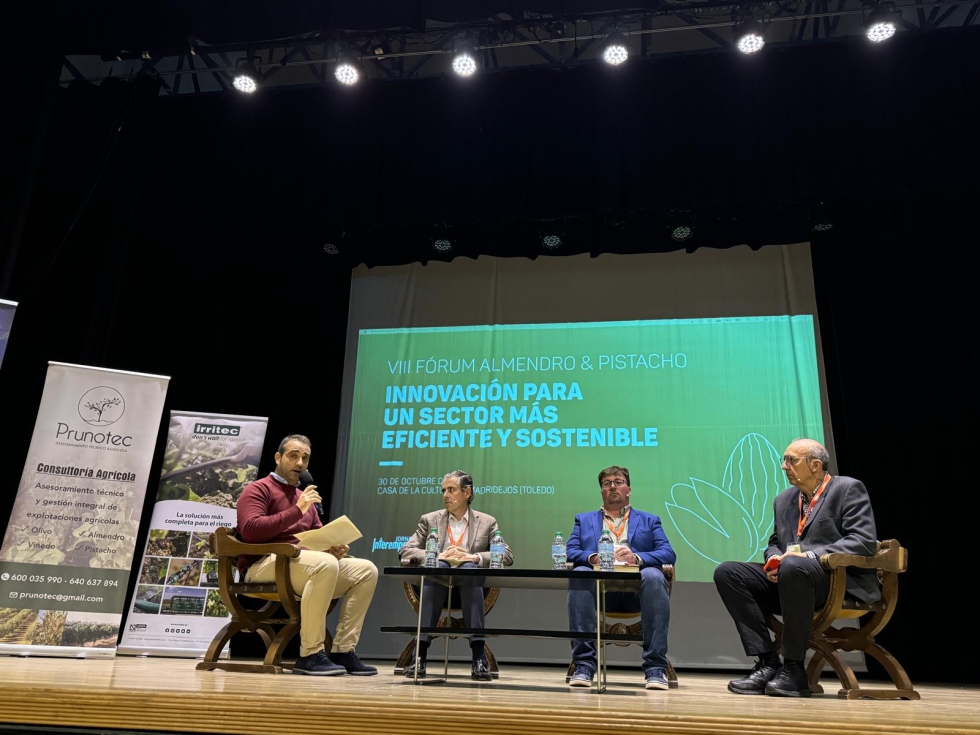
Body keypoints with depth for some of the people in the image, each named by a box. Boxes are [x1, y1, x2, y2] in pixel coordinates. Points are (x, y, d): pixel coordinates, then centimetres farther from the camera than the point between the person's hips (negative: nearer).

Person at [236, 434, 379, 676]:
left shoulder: (305, 497, 25)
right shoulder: (258, 489, 3)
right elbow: (250, 531, -14)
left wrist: (333, 547, -1)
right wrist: (296, 510, -17)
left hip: (304, 565, 8)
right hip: (264, 565, -7)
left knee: (366, 570, -7)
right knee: (325, 563, -35)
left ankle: (342, 651, -9)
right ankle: (309, 655, -28)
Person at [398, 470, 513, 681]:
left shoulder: (487, 522, 13)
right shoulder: (429, 520, 15)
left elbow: (508, 556, 1)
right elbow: (405, 552, 3)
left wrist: (474, 557, -15)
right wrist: (438, 556, -15)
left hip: (469, 584, 0)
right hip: (437, 583, 1)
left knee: (469, 567, -34)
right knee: (437, 566, -33)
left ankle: (479, 655, -38)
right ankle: (420, 652, -35)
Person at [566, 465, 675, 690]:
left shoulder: (649, 520, 25)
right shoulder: (584, 520, 27)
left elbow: (668, 554, 8)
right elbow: (570, 552, 10)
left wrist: (636, 557, -13)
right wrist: (593, 557, -13)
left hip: (636, 587, 0)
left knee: (653, 576, -33)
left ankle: (655, 667, -28)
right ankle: (583, 665, -28)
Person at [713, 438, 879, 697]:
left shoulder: (849, 489, 0)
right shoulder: (784, 499, 20)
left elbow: (864, 541, -12)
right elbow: (774, 543, 24)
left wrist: (809, 556, -20)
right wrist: (775, 560, -2)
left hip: (841, 580, -7)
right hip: (788, 578, 7)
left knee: (793, 567, -39)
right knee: (726, 572, -14)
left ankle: (794, 669, -25)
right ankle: (767, 663, -17)